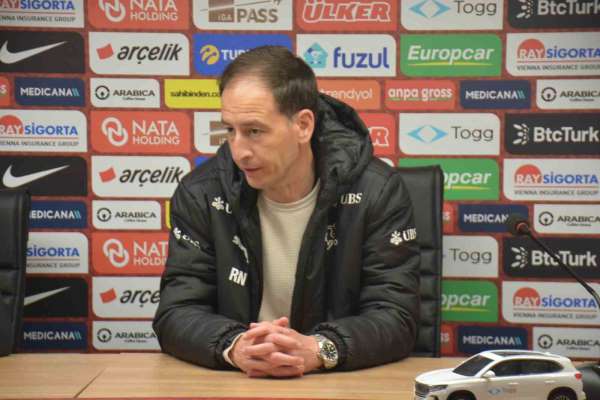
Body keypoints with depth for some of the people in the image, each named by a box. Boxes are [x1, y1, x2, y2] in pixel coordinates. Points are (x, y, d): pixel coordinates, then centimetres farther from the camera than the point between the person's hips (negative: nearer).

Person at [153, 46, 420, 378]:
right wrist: (233, 347, -26)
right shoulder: (200, 194, -3)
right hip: (232, 384, 2)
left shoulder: (377, 191, -8)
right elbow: (176, 313, -5)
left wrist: (317, 350, -28)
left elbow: (395, 317, -10)